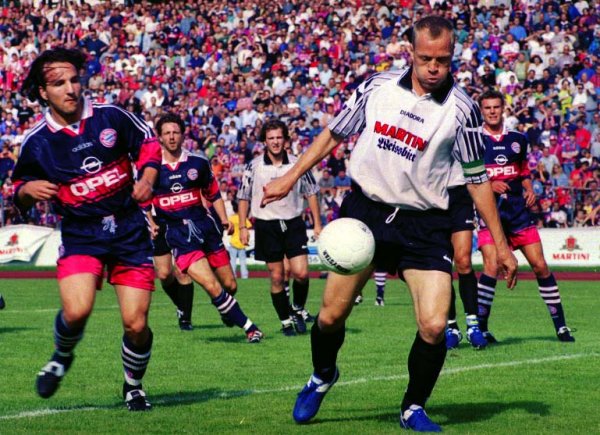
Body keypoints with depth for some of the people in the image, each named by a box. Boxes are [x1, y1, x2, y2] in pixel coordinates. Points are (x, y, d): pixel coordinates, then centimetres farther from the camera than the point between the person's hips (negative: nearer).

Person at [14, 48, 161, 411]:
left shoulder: (111, 116, -4)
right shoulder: (36, 143, -5)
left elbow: (148, 143, 11)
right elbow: (19, 195, 6)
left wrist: (147, 177, -6)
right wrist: (26, 190, -16)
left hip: (130, 229, 1)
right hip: (80, 235, -1)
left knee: (136, 325, -4)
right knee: (76, 311, -25)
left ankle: (134, 386, 27)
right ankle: (62, 357, 11)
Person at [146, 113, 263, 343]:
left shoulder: (198, 163, 4)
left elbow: (213, 194, 14)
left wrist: (224, 219, 6)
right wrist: (151, 224, -6)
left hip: (205, 227, 3)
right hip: (178, 235, -3)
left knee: (230, 285, 7)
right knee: (213, 287, -17)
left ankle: (227, 312, 43)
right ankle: (248, 326, -4)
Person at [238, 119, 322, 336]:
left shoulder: (297, 164, 1)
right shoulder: (254, 167, -2)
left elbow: (311, 193, 9)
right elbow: (244, 197, 6)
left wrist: (317, 224, 6)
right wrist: (242, 226, 0)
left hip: (293, 223, 1)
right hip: (267, 226, -1)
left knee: (301, 273, -10)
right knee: (277, 277, 1)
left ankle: (298, 309, 16)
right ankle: (285, 321, 13)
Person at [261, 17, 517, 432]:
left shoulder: (461, 109, -8)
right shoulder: (377, 86, -2)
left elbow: (477, 177, 1)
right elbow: (334, 134, 12)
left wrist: (500, 244, 0)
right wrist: (290, 178, 12)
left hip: (424, 226, -1)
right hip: (364, 210, 2)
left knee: (434, 327, -14)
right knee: (332, 316, 5)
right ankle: (322, 377, 37)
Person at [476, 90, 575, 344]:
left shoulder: (517, 140, 12)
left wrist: (529, 190, 4)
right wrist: (489, 185, -16)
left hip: (518, 209, 4)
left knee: (540, 265, 2)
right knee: (492, 267, -19)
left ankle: (560, 325, 11)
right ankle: (480, 328, -8)